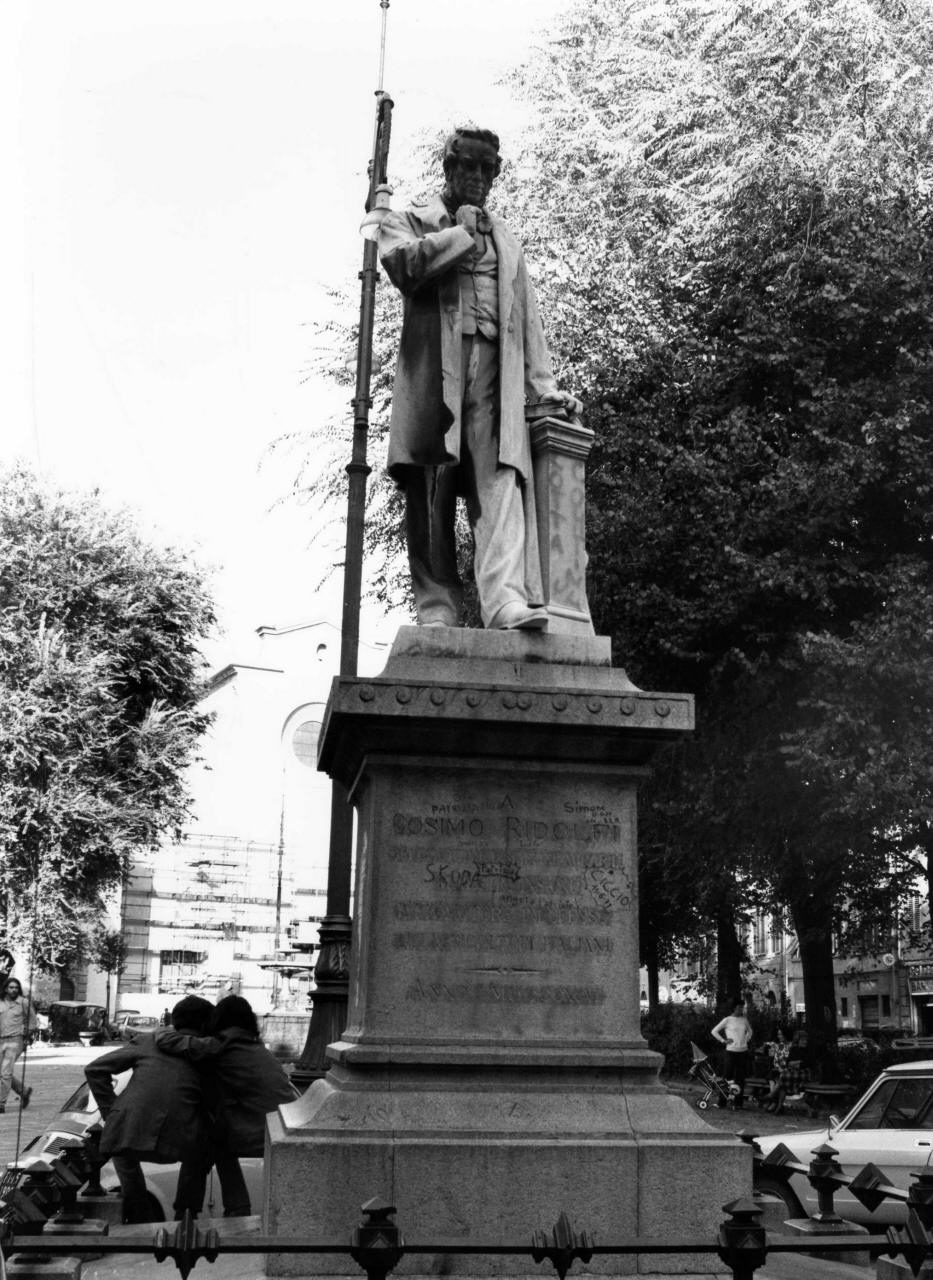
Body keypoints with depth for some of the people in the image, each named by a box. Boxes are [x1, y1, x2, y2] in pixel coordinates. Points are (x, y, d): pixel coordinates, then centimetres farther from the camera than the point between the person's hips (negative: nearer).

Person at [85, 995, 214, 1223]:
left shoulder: (147, 1041, 20)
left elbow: (94, 1069, 16)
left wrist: (110, 1112, 17)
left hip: (129, 1132, 1)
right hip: (178, 1141, -1)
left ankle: (139, 1217, 34)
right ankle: (185, 1215, 31)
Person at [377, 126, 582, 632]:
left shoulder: (505, 240, 31)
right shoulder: (409, 220, 20)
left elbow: (527, 318, 23)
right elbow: (402, 264, -5)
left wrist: (544, 388, 13)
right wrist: (460, 232, 3)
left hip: (495, 372, 2)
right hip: (432, 368, -2)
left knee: (501, 483, -18)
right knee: (431, 494, -8)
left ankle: (508, 600, -32)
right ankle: (436, 609, -7)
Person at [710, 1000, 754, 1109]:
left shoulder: (744, 1020, 11)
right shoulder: (727, 1020, -2)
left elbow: (749, 1031, 30)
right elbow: (714, 1031, 2)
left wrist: (747, 1040, 15)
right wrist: (723, 1040, -5)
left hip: (743, 1051, 4)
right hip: (731, 1051, -4)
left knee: (741, 1077, 5)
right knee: (728, 1076, -5)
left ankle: (739, 1102, 10)